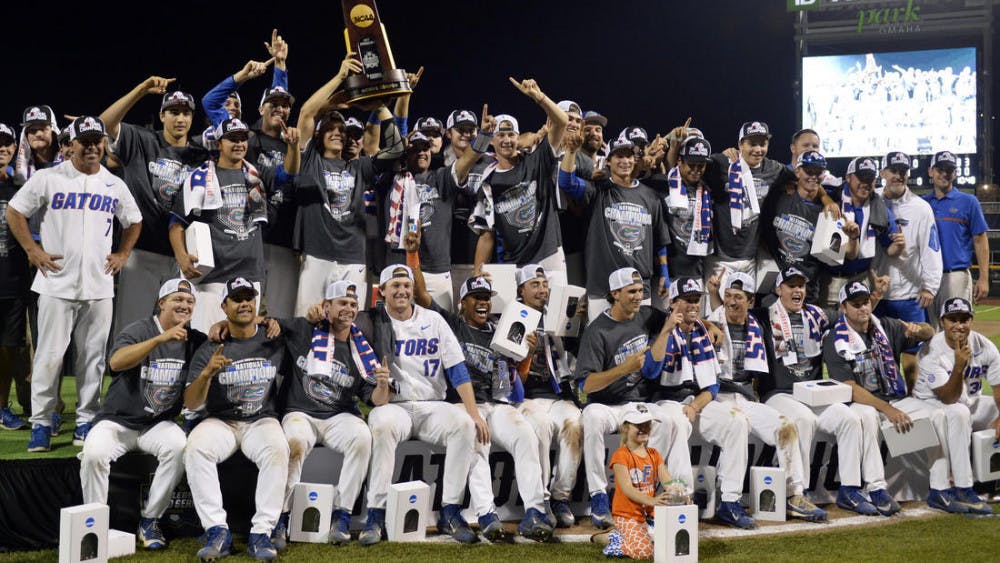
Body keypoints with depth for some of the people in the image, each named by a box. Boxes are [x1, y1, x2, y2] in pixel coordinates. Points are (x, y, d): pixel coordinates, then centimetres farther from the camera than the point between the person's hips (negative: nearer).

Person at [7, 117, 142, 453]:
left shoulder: (115, 186, 10)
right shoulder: (48, 178, 0)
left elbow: (134, 222, 24)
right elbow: (15, 212, 4)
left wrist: (122, 254, 12)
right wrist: (33, 251, -3)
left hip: (99, 286, 3)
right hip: (57, 283, -3)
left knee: (93, 356, 5)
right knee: (49, 354, -3)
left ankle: (86, 421, 14)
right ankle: (41, 422, 6)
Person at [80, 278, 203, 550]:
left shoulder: (194, 340, 6)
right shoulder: (138, 331, -8)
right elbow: (116, 362, -27)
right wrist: (161, 338, -36)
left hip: (159, 425, 3)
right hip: (117, 421, -3)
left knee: (178, 446, -30)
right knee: (94, 454, -31)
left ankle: (149, 521, -17)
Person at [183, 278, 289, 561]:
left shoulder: (275, 343, 6)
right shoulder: (209, 349, 1)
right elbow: (191, 403, -7)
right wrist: (207, 373, -24)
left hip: (262, 420, 0)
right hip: (220, 421, 0)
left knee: (277, 449, -34)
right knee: (195, 449, -32)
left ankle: (261, 532, -29)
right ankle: (217, 531, -27)